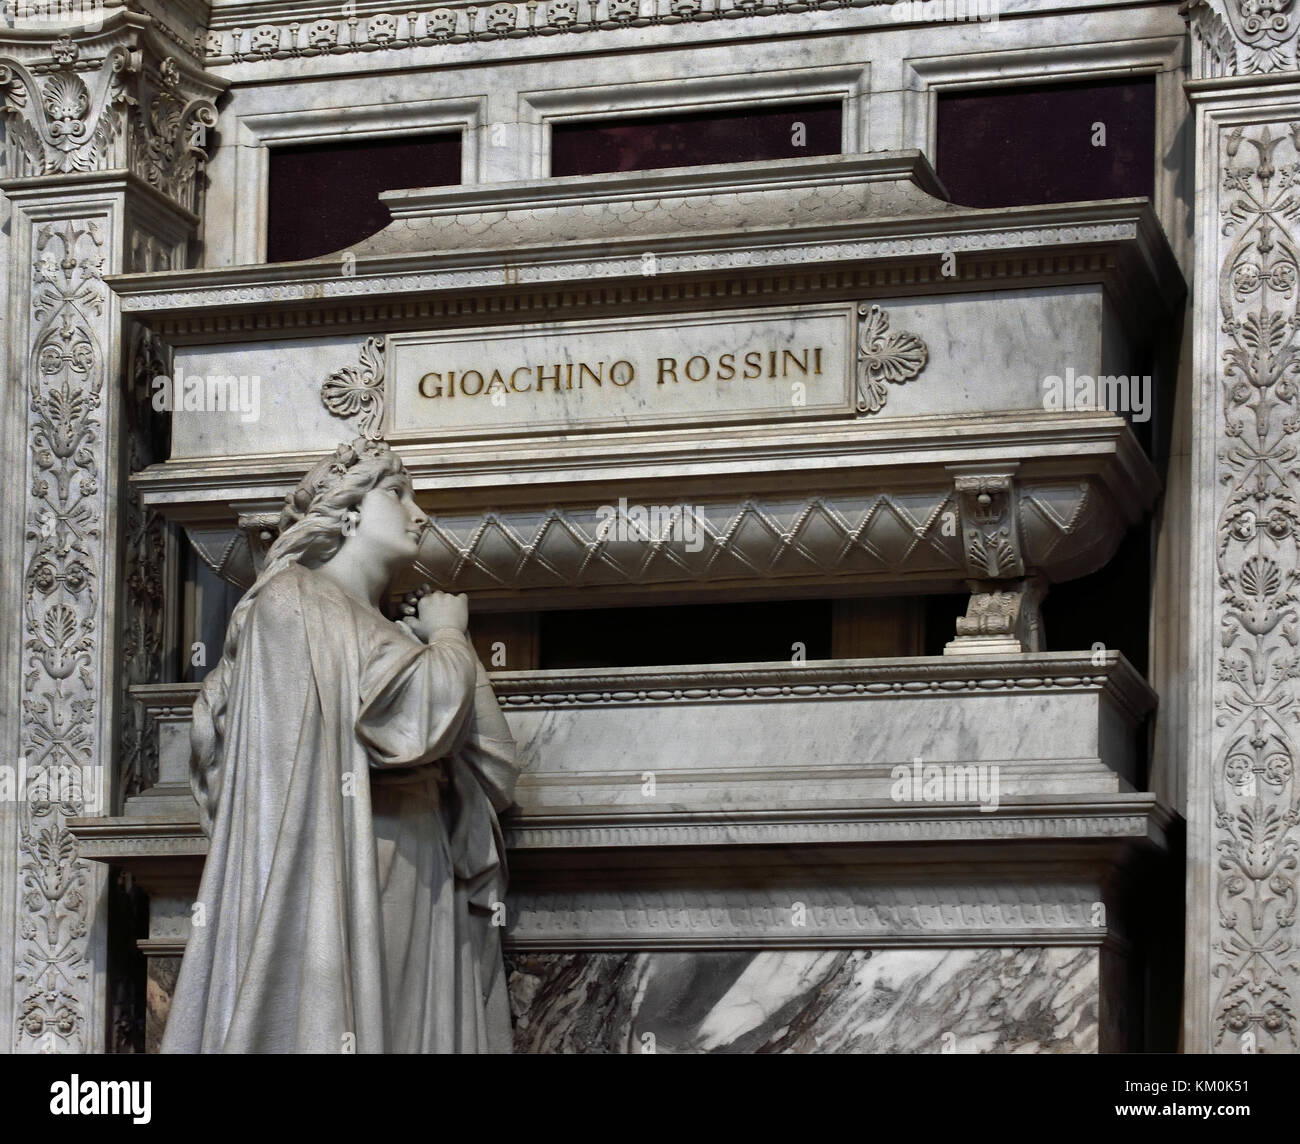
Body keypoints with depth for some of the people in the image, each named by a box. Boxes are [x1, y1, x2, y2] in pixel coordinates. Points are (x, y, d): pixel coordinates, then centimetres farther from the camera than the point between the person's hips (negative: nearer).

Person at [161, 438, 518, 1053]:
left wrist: (443, 645, 10)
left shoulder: (381, 636, 24)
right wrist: (449, 636, 5)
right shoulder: (293, 600, -2)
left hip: (411, 906, 8)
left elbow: (494, 777, 17)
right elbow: (425, 709, -15)